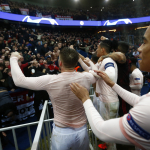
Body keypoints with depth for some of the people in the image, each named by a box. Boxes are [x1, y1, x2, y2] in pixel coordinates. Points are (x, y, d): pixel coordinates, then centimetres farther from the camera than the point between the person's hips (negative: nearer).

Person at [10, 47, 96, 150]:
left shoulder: (51, 81, -23)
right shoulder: (85, 77, -16)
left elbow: (19, 80, -12)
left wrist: (14, 58, 3)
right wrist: (76, 56, 14)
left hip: (62, 133, -2)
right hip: (82, 131, 2)